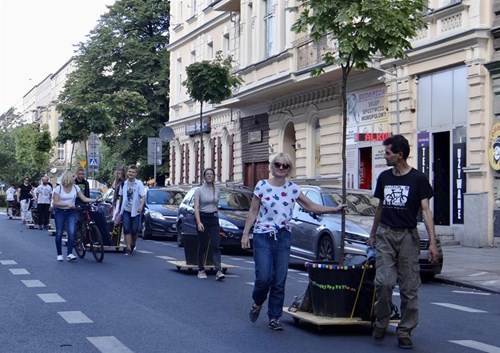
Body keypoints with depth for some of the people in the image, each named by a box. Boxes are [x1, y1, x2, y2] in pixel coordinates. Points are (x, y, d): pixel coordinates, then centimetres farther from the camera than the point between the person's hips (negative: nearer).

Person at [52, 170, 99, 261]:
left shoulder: (75, 188, 0)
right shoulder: (58, 188, -8)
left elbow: (84, 199, -1)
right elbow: (55, 203, -11)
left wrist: (95, 200, -15)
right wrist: (68, 204, -21)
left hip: (71, 213, 2)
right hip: (60, 212, -2)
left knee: (71, 233, -14)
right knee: (59, 234, 1)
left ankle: (69, 254, -13)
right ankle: (59, 254, 15)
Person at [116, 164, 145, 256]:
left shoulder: (139, 184, -5)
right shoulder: (124, 184, 7)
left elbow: (143, 197, -12)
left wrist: (141, 206, -29)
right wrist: (119, 208, 16)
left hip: (135, 210, -2)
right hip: (125, 210, 2)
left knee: (134, 230, 4)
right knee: (126, 229, -8)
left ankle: (133, 244, 31)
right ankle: (128, 249, -7)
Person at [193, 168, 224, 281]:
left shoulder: (217, 190, 8)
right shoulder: (199, 190, -5)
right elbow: (196, 208, -12)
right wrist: (199, 222, -23)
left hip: (214, 219, 3)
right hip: (203, 218, -3)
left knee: (216, 245, -7)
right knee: (203, 246, 3)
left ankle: (218, 271, -15)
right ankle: (201, 270, 15)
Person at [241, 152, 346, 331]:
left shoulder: (293, 188, 4)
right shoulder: (262, 185, -2)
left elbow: (311, 206, 6)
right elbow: (253, 212, 1)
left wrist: (335, 209, -5)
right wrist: (245, 234, -3)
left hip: (283, 237, 3)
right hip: (263, 236, -2)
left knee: (279, 281, 1)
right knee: (264, 277, -12)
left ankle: (274, 317, 13)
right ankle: (257, 303, 20)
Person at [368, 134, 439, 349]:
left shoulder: (418, 179, -2)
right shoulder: (384, 177, 11)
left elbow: (425, 211, -6)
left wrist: (432, 242, -13)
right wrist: (373, 234, 23)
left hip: (408, 236, -2)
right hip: (385, 234, 2)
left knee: (409, 287, 0)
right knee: (384, 282, -12)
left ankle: (405, 331, 9)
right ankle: (381, 323, 7)